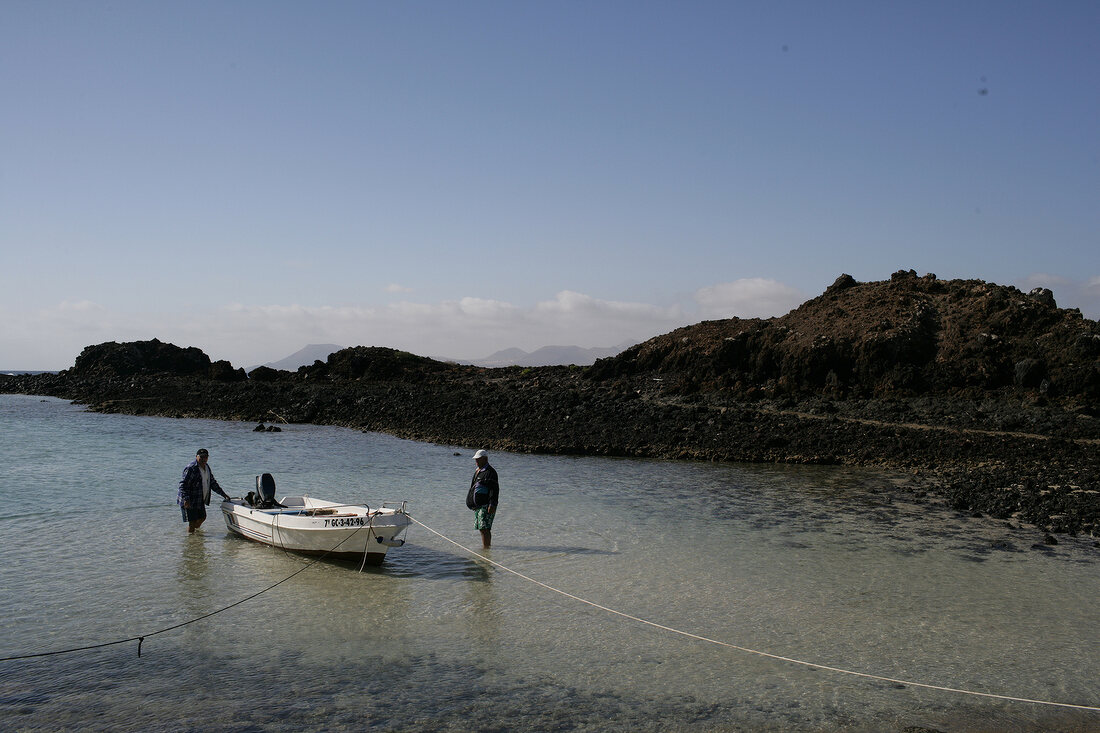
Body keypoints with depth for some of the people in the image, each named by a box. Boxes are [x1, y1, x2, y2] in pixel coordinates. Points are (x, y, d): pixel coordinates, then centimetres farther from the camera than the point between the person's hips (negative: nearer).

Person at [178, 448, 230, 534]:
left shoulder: (207, 468, 10)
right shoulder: (191, 468, -19)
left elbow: (213, 483, 20)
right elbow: (183, 485, -23)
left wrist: (223, 494, 16)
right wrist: (186, 499, -32)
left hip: (200, 500, 9)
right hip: (189, 502, -9)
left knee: (202, 518, 21)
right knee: (192, 522, -6)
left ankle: (196, 529, 44)